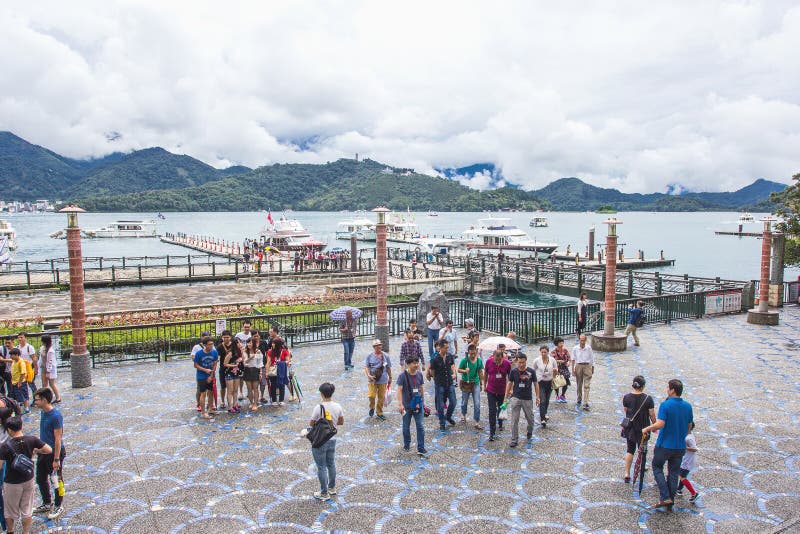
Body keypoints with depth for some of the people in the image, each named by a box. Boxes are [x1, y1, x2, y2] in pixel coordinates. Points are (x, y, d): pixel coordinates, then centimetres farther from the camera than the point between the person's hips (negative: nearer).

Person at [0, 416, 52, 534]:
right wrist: (36, 451, 7)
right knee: (27, 509, 18)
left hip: (12, 483, -3)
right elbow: (49, 450, -9)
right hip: (28, 480, 3)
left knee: (10, 510, 21)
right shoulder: (32, 440, -14)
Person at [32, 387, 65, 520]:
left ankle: (58, 506, 23)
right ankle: (47, 503, 38)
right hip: (43, 452, 9)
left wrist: (56, 459, -22)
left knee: (57, 481, 7)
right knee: (41, 479, 20)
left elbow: (58, 438, -23)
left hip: (55, 452, -9)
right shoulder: (43, 412, 3)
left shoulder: (56, 416, -24)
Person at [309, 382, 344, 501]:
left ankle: (324, 493, 17)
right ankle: (332, 488, 37)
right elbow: (341, 422, 6)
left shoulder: (319, 407, -23)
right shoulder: (338, 406, -7)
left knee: (321, 467, 7)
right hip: (332, 440, 6)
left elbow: (311, 424, -13)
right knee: (331, 464, 22)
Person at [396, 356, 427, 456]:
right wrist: (400, 404, -24)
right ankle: (406, 444, 34)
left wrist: (423, 401, 15)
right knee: (406, 426, 13)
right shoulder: (403, 375, -14)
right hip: (407, 405, -2)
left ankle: (421, 448, 5)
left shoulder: (419, 374, 0)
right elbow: (399, 390, -16)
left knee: (420, 426, 0)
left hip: (418, 405, 3)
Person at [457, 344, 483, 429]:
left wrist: (481, 384, 12)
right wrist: (464, 371, -24)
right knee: (465, 401, 16)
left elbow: (480, 372, 7)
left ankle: (477, 423, 4)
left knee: (477, 403, -3)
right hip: (466, 383, -1)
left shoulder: (479, 360, -3)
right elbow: (459, 370, -3)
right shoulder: (464, 360, -12)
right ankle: (463, 415, 46)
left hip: (475, 383, 2)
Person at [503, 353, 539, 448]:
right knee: (514, 420, -3)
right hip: (515, 398, 0)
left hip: (528, 399, 0)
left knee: (530, 418, 14)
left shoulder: (531, 371, -5)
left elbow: (535, 384, 4)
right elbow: (509, 384, 5)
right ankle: (514, 440, 5)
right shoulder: (513, 371, -3)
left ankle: (530, 431, 44)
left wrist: (537, 397, 2)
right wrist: (506, 396, 4)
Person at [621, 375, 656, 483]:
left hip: (630, 428, 2)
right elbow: (652, 415, -8)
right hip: (643, 429, -2)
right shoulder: (648, 399, -15)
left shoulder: (626, 397, -9)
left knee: (630, 449, 14)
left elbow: (625, 411, 3)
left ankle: (627, 474, 12)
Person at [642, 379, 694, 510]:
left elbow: (659, 424, -25)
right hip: (680, 446, 5)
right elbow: (689, 426, 10)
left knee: (657, 467, 13)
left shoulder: (665, 405, -18)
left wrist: (646, 429, -9)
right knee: (674, 473, 14)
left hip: (664, 445, -5)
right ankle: (670, 503, 20)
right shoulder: (688, 406, 0)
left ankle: (665, 497, 1)